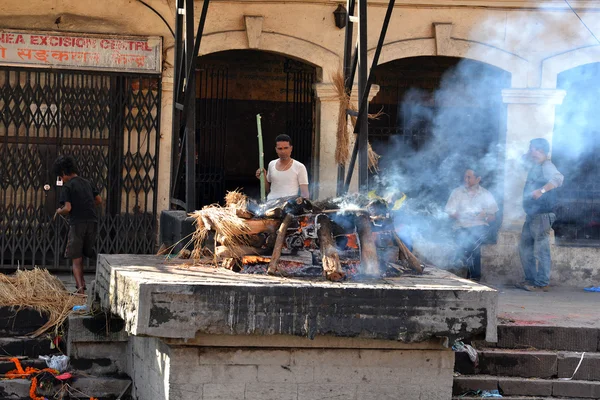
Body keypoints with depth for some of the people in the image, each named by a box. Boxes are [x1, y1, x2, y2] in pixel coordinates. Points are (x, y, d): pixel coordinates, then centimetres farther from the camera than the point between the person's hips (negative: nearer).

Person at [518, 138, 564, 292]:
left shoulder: (546, 166, -12)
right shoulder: (535, 166, 18)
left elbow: (558, 178, -32)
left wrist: (542, 190, -41)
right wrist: (527, 157, 20)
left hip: (542, 215, -11)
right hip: (532, 214, 11)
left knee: (541, 250, -8)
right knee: (525, 248, 14)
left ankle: (542, 283, -6)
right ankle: (531, 279, 21)